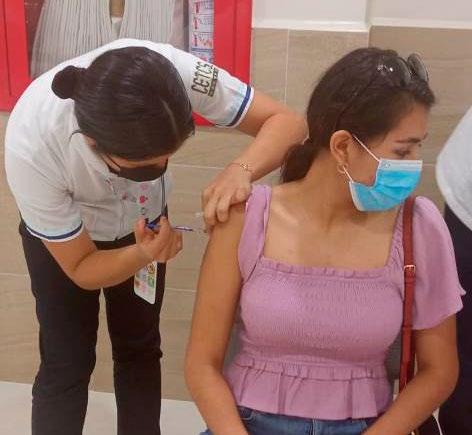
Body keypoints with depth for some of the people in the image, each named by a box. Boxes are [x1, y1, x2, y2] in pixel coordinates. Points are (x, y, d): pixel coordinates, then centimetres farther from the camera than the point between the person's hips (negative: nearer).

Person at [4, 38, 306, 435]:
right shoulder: (30, 147, -40)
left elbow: (286, 122, -28)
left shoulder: (173, 70, -39)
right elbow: (81, 270, -25)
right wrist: (144, 254, -44)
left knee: (140, 349, 14)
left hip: (142, 220, 2)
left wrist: (241, 170, -48)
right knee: (67, 363, 2)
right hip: (62, 237, -2)